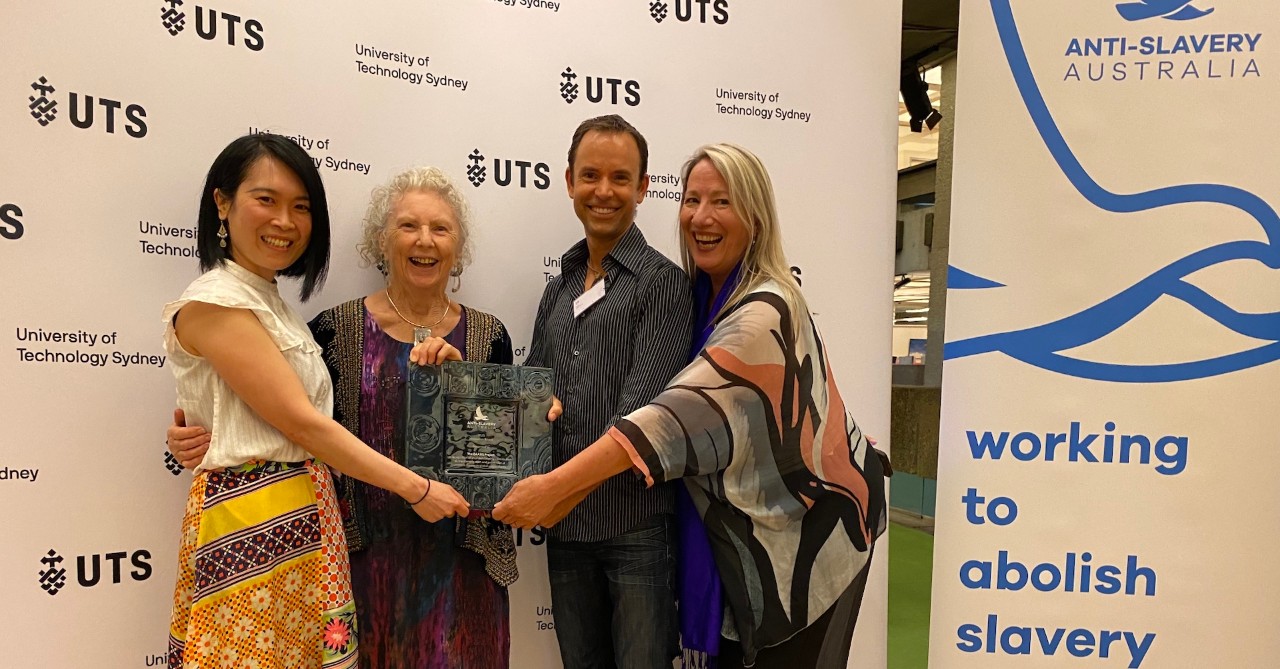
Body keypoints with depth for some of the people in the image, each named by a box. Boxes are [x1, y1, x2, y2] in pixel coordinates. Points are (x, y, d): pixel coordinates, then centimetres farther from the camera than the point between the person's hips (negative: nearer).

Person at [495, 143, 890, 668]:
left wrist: (554, 485, -37)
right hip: (744, 529, 7)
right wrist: (569, 490, -13)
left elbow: (682, 414, -36)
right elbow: (687, 411, -3)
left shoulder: (765, 313, -27)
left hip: (806, 531, -7)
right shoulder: (701, 297, -2)